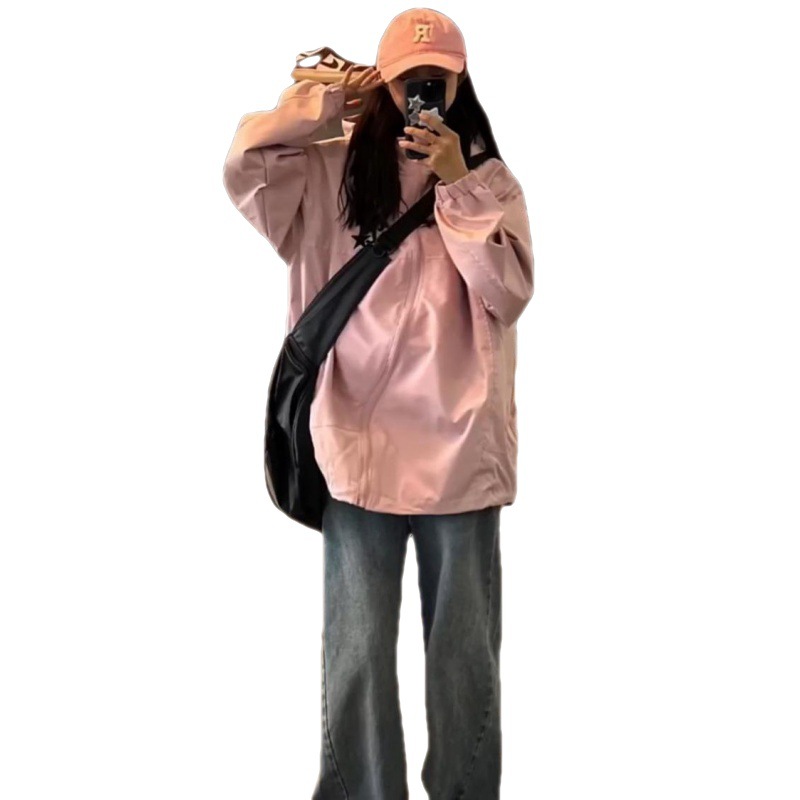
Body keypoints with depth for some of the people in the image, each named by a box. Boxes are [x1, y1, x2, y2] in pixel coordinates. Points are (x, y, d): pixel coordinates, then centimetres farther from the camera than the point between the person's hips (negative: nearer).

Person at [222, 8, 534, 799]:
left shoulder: (491, 180, 5)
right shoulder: (336, 171, 4)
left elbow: (509, 294, -8)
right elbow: (244, 166, -10)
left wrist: (459, 186, -14)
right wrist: (328, 102, -11)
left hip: (461, 447, 1)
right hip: (359, 444, 0)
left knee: (465, 645, 12)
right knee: (356, 648, 6)